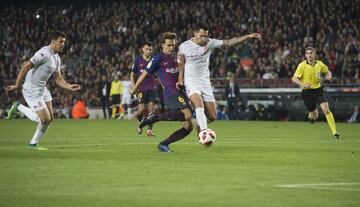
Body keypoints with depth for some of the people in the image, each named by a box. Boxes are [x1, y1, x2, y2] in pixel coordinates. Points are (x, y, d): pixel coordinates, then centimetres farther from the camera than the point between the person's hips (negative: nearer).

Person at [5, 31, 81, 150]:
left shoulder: (57, 59, 10)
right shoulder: (44, 53, -20)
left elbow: (58, 79, 12)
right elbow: (26, 66, -21)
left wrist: (70, 87, -6)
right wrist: (17, 85, -22)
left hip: (42, 89, 9)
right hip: (32, 90, -9)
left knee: (50, 118, 6)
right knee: (45, 119, -10)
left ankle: (33, 144, 19)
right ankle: (18, 107, 8)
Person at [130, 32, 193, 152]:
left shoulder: (174, 58, 22)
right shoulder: (158, 59, -1)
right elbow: (144, 75, 5)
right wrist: (133, 91, 9)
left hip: (180, 93, 8)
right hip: (171, 93, -8)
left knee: (189, 127, 0)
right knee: (187, 115, -32)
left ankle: (164, 144, 7)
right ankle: (155, 117, -22)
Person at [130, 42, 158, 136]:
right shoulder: (138, 60, 2)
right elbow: (132, 74, 7)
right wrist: (134, 88, -3)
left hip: (152, 88, 1)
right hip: (141, 89, -1)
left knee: (151, 108, -11)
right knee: (142, 109, -10)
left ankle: (149, 130, -6)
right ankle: (140, 122, 23)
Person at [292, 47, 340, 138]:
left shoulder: (320, 64, 0)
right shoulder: (302, 65, -12)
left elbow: (327, 71, 19)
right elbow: (294, 78, -16)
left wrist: (329, 75, -6)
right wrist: (303, 85, -33)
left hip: (318, 89, 2)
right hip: (307, 92, -2)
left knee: (326, 109, -18)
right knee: (314, 117, 6)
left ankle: (334, 132, -14)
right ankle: (311, 115, 46)